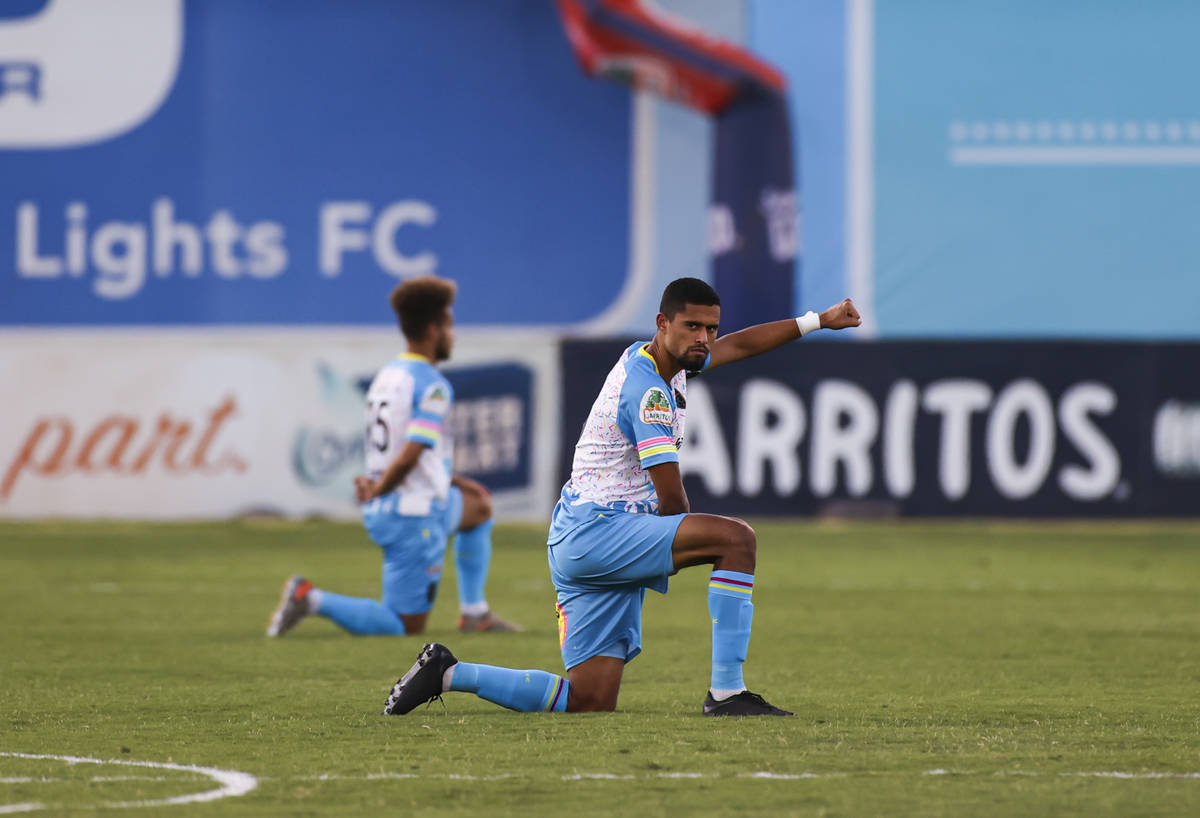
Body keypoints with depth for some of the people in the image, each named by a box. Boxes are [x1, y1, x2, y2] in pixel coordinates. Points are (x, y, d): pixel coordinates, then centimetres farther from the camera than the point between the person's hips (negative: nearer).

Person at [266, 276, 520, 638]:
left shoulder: (386, 377, 10)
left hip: (382, 512, 9)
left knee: (479, 505, 31)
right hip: (415, 516, -9)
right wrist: (376, 491, -8)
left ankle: (475, 614, 31)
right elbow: (408, 458, -24)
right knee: (406, 626, -1)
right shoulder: (432, 386, -16)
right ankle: (313, 599, -12)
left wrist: (450, 481, 17)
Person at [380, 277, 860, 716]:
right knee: (736, 538, -22)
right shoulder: (647, 391, -15)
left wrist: (816, 321, 36)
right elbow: (671, 499, -15)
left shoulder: (649, 358, 15)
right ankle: (726, 693, -23)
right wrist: (683, 548, 4)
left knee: (590, 699, 5)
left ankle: (449, 674, 10)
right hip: (596, 530, -10)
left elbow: (738, 345, 34)